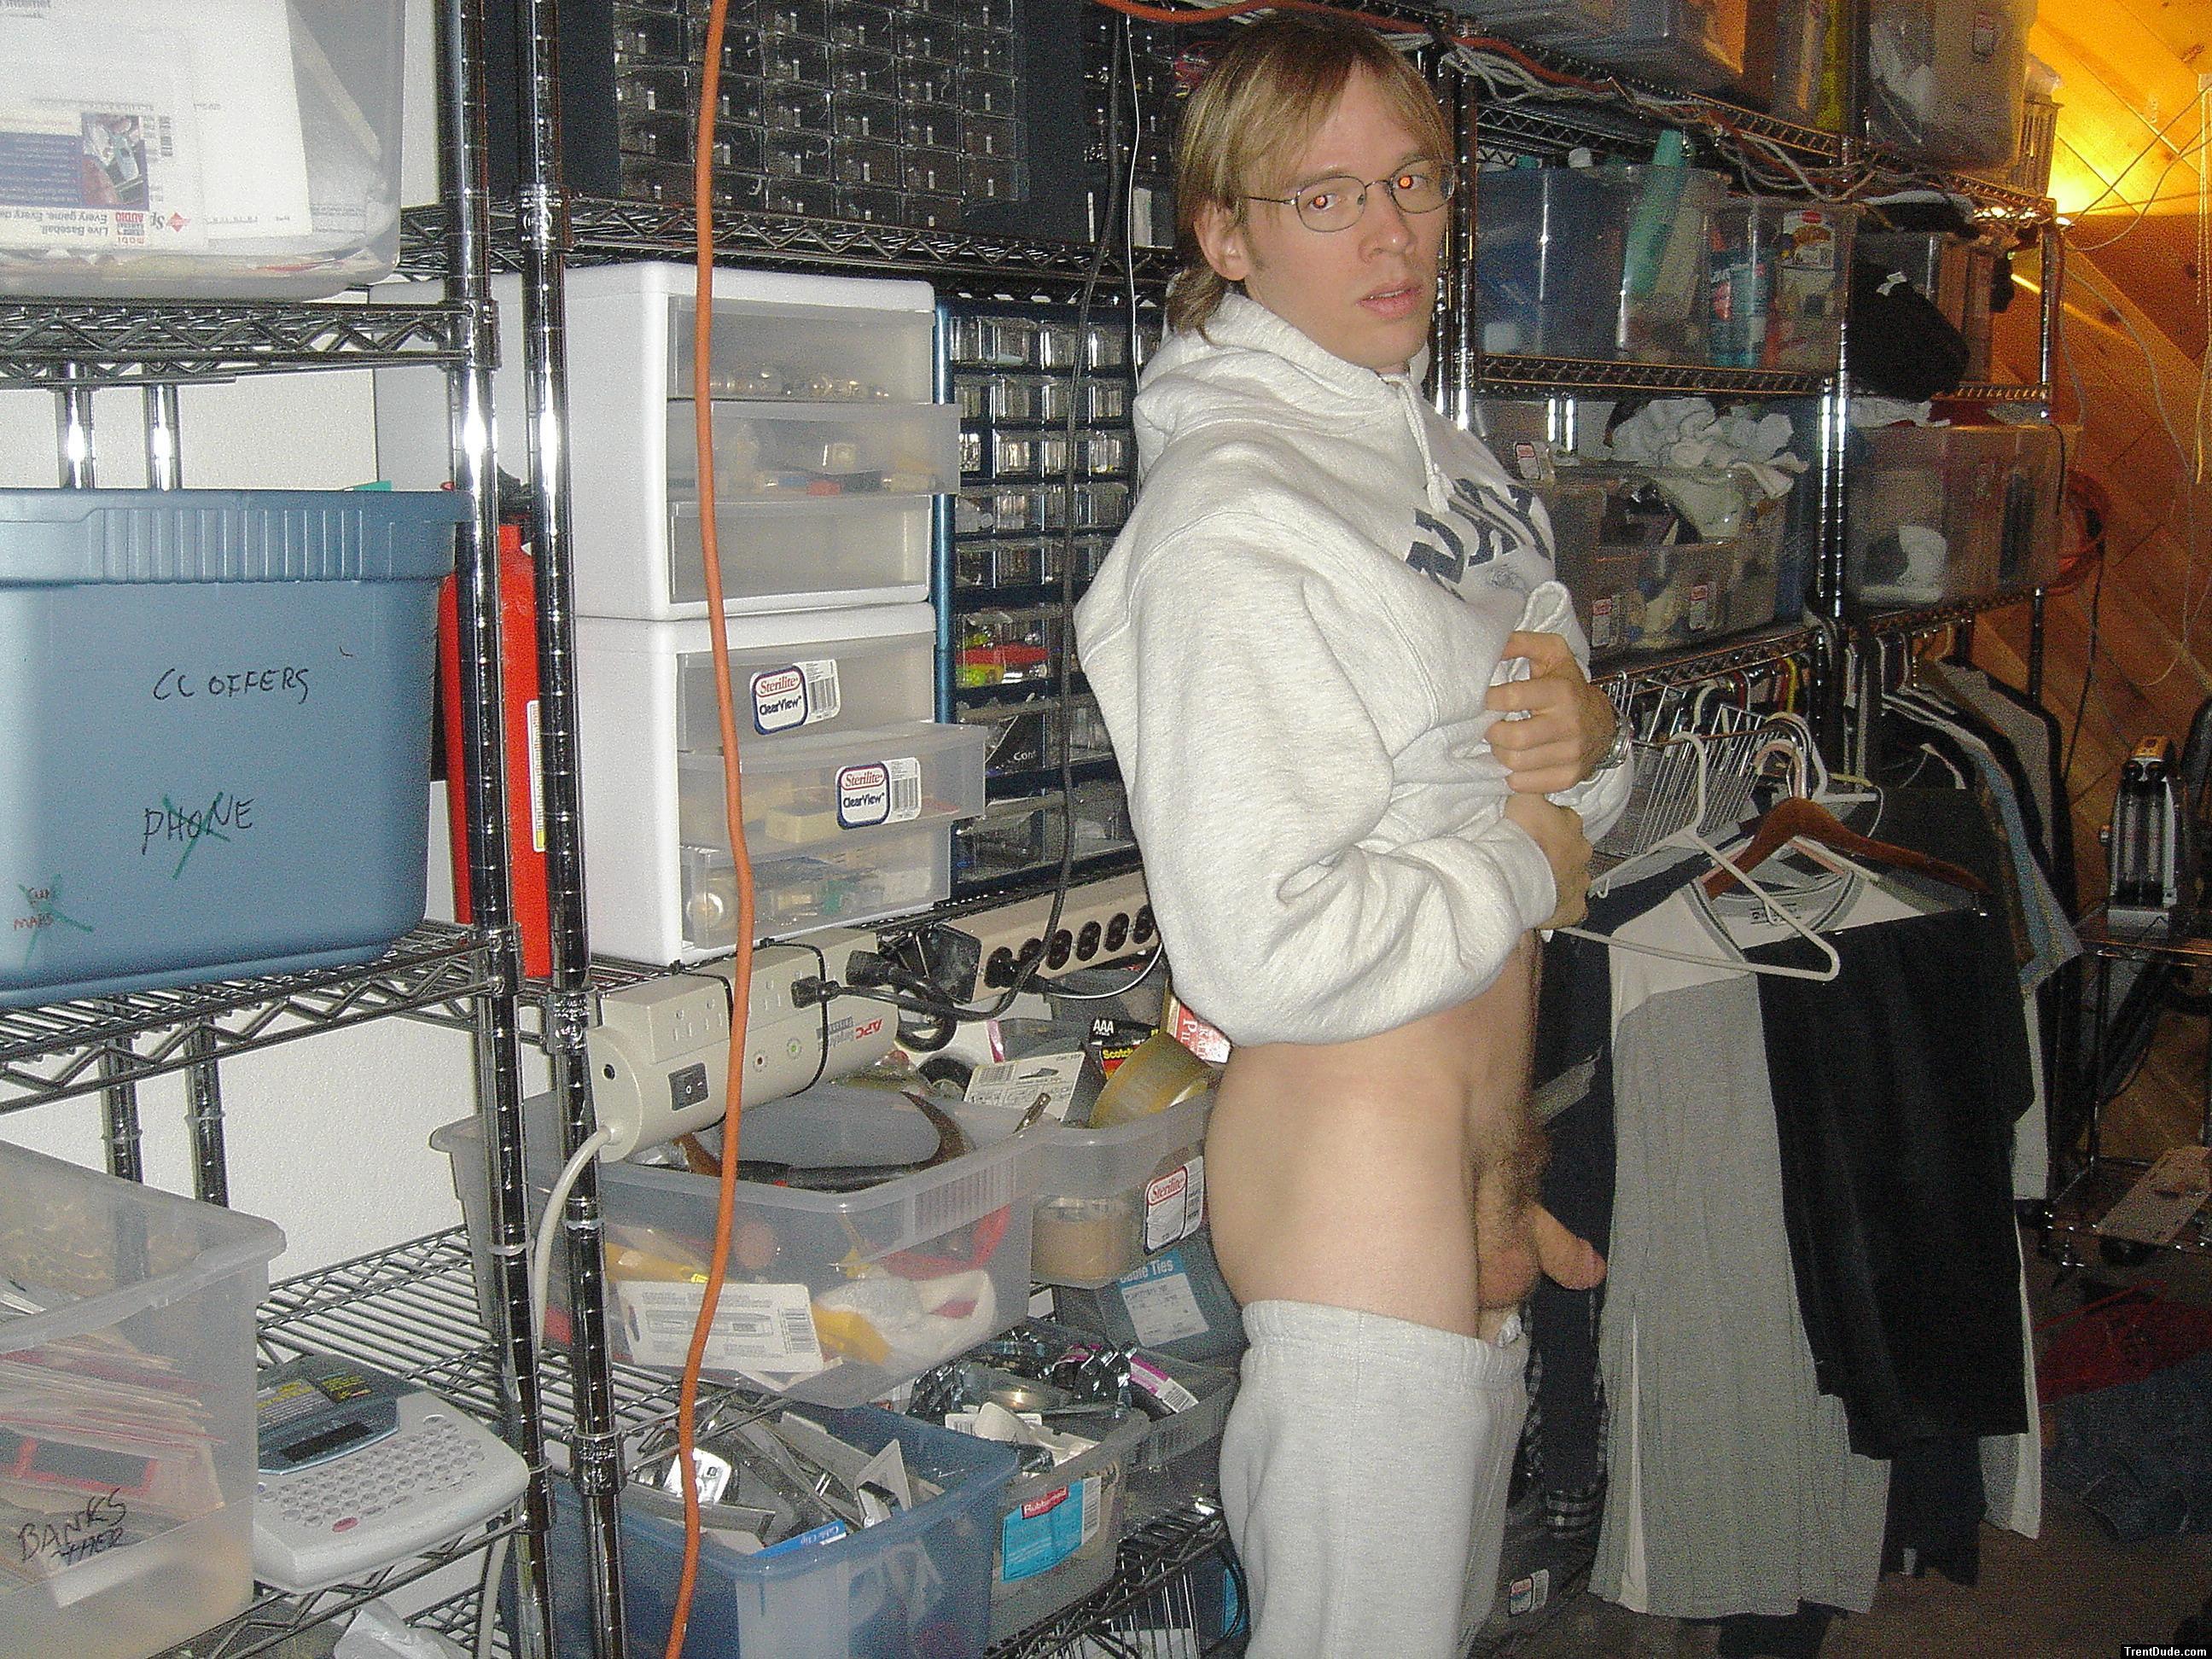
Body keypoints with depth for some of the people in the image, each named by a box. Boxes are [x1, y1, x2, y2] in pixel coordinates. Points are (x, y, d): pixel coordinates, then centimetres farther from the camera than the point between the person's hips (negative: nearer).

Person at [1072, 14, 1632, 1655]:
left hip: (1487, 1156, 9)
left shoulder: (1453, 461, 10)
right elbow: (1258, 949, -28)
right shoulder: (1228, 513, -20)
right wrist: (1526, 870, -13)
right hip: (1352, 1164, -9)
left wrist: (1586, 735, -6)